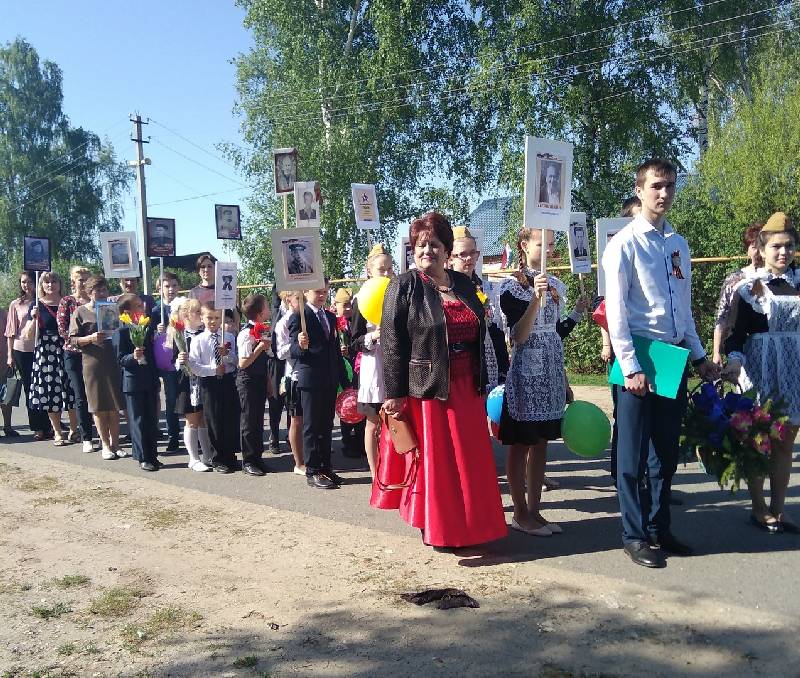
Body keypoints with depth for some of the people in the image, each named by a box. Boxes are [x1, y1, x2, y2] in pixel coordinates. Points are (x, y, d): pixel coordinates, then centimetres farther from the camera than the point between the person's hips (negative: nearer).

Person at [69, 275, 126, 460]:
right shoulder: (81, 312, 2)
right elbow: (72, 339, -1)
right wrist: (91, 338, -17)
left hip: (113, 361, 3)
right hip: (93, 363, -2)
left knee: (114, 406, 6)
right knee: (99, 407, 4)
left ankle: (115, 443, 15)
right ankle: (105, 445, 14)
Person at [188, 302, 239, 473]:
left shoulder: (229, 338, 6)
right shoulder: (198, 340, -1)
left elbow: (235, 362, 4)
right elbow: (194, 366, -8)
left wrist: (226, 355, -15)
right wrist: (214, 370, -14)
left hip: (228, 382, 2)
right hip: (209, 383, -2)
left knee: (232, 420, 4)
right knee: (214, 422, 4)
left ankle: (230, 457, 20)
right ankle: (219, 459, 18)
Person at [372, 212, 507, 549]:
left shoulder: (464, 284, 11)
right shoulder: (404, 286, -5)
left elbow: (479, 336, 16)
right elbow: (391, 343, -11)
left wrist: (481, 382, 13)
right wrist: (394, 393, -16)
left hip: (465, 389, 6)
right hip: (425, 388, -5)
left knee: (468, 459, 12)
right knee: (432, 460, 3)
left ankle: (466, 525, 28)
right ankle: (434, 527, 18)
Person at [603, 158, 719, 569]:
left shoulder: (678, 245, 13)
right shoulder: (624, 244, -7)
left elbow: (685, 308, 19)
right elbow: (616, 311, -12)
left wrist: (699, 357, 15)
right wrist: (630, 367, -16)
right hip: (639, 357, -6)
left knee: (666, 451, 15)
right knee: (633, 453, 3)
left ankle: (659, 528, 29)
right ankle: (635, 536, 16)